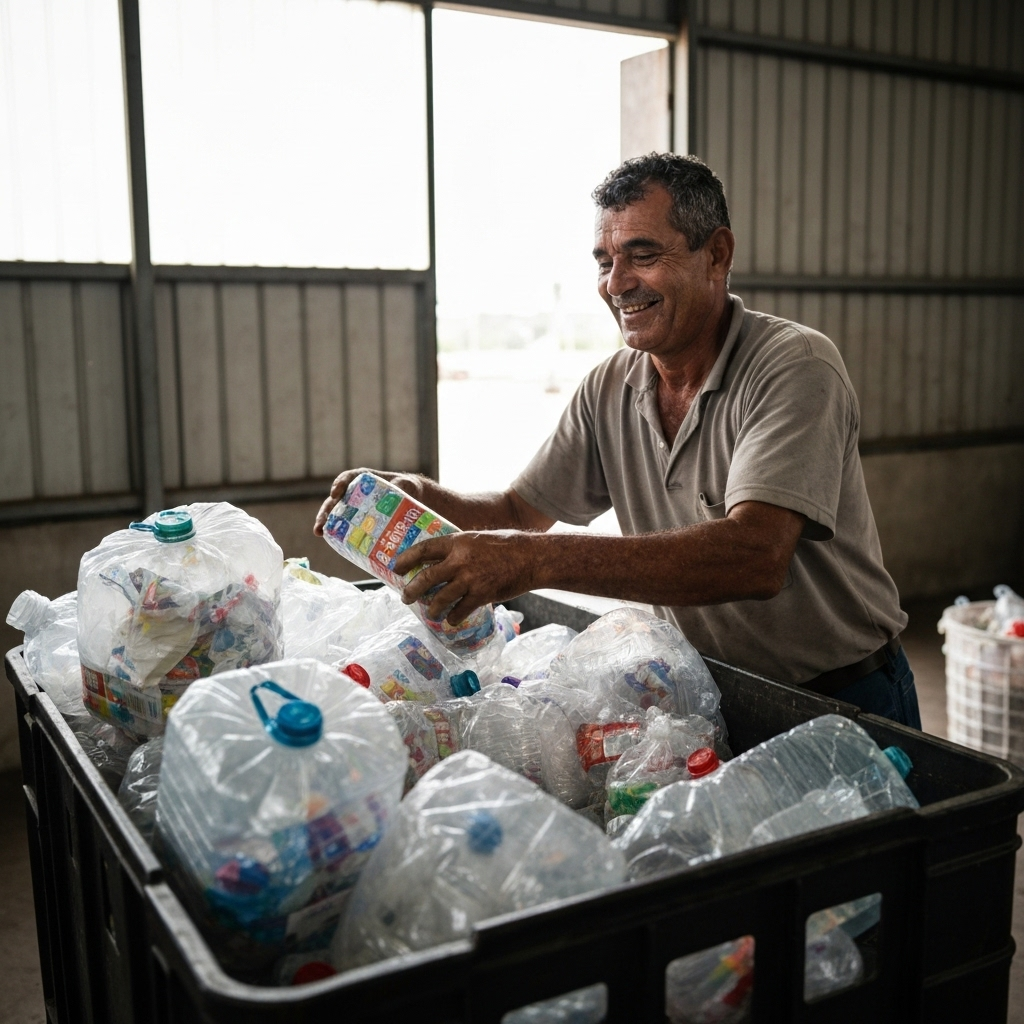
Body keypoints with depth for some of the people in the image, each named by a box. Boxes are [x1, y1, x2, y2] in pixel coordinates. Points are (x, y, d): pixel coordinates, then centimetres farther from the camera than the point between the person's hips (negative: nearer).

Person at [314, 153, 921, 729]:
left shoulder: (795, 367, -20)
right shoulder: (609, 389, 0)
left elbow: (757, 557, -35)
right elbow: (520, 511, 7)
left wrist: (537, 559, -41)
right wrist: (425, 500, -15)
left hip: (845, 703, -4)